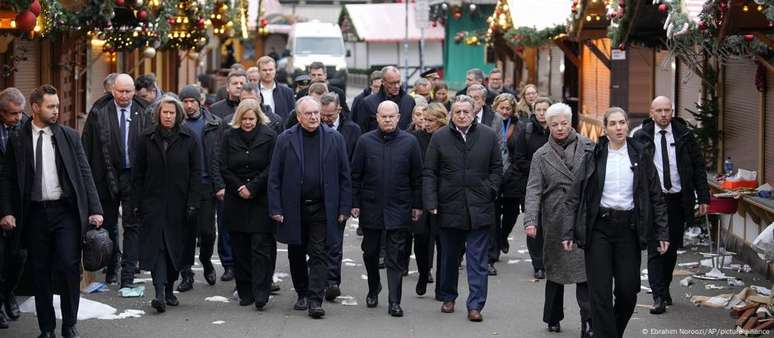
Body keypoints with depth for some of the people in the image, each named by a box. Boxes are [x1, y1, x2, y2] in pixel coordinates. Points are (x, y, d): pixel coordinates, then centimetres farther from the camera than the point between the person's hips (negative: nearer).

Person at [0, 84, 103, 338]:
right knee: (40, 272, 6)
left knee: (69, 266, -8)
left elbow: (84, 173, 3)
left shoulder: (69, 136, 4)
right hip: (34, 213, 1)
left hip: (65, 210, 0)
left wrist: (94, 209, -4)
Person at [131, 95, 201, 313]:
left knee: (176, 246, 7)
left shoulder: (188, 138, 1)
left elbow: (196, 173, 0)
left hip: (179, 203, 0)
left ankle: (169, 290, 21)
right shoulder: (147, 138, 4)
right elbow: (138, 173, 6)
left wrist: (193, 203, -7)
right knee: (156, 246, -10)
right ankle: (160, 293, -16)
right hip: (153, 201, 0)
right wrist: (136, 203, 1)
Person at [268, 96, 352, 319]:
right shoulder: (285, 140, 0)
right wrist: (276, 209, -5)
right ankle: (302, 294, 28)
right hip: (293, 208, 1)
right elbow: (274, 177, 1)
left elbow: (344, 176, 4)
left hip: (322, 208, -1)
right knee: (296, 255, 12)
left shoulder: (334, 139, 2)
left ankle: (315, 300, -4)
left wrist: (344, 208, -1)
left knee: (318, 255, -4)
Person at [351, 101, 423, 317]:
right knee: (370, 252, 13)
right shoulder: (365, 141, 2)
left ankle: (394, 301, 0)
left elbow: (417, 177, 4)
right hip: (370, 208, 2)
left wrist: (417, 205, 1)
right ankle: (373, 288, 37)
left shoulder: (409, 142, 1)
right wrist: (354, 203, 0)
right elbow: (355, 175, 4)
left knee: (396, 257, -2)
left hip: (398, 208, -1)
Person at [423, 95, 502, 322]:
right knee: (449, 257, 14)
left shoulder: (488, 136, 3)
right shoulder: (440, 138, 1)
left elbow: (496, 168, 10)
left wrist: (489, 191, -2)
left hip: (479, 209, 0)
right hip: (449, 208, 1)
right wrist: (431, 202, -6)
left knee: (477, 260, -1)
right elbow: (429, 172, 1)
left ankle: (475, 305, 0)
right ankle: (448, 297, 29)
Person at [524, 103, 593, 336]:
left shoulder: (588, 148, 4)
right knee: (554, 272, 13)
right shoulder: (542, 155, 6)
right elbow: (533, 190, -2)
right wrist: (530, 220, -14)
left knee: (585, 272, -9)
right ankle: (553, 318, 27)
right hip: (555, 223, 2)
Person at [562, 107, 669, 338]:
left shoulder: (640, 156, 5)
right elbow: (574, 197, 1)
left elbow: (656, 197, 7)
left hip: (629, 228, 1)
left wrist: (662, 232, 1)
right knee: (600, 292, -4)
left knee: (628, 291, 1)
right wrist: (568, 232, -7)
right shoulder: (593, 157, 2)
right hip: (599, 228, -1)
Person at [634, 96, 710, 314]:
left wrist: (703, 198, 1)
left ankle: (665, 289, 27)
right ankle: (659, 297, -6)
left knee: (672, 249, 10)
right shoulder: (641, 137, 0)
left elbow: (698, 167, 7)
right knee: (655, 249, -6)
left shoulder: (684, 136, 5)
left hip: (678, 200, 2)